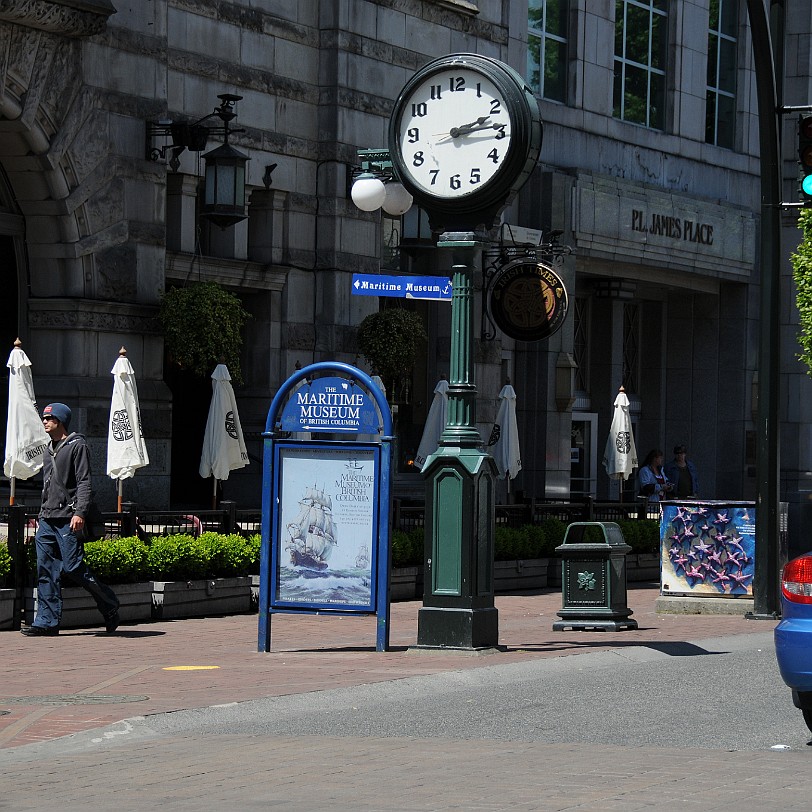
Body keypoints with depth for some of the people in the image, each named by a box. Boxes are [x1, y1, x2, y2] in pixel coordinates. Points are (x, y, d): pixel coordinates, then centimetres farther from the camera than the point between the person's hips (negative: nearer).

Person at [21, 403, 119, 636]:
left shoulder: (77, 445, -4)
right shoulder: (49, 450, 20)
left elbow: (84, 483, -11)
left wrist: (79, 513, -21)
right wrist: (44, 514, 20)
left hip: (68, 520, -8)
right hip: (47, 520, 8)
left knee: (73, 567, -10)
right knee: (46, 570, 1)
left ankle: (109, 605, 8)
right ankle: (47, 621, 2)